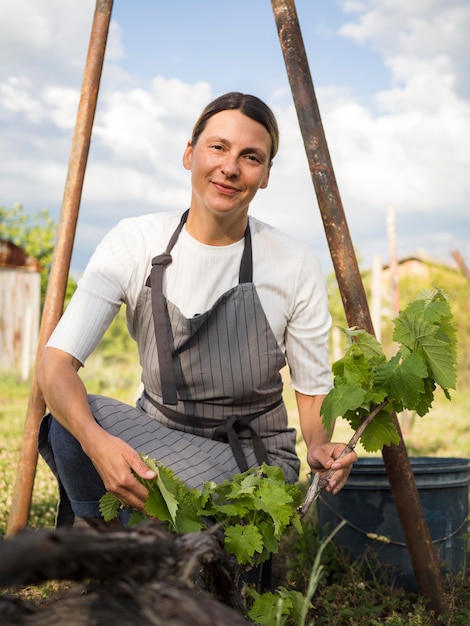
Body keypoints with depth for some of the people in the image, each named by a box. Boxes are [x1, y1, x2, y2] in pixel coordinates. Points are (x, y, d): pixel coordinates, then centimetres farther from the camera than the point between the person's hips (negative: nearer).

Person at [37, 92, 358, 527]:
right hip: (153, 441, 1)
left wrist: (320, 446, -23)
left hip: (253, 465, -1)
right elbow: (55, 364, -18)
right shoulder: (134, 243, -9)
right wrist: (96, 440, -39)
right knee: (72, 425, -30)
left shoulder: (295, 266, -10)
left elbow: (313, 387, 0)